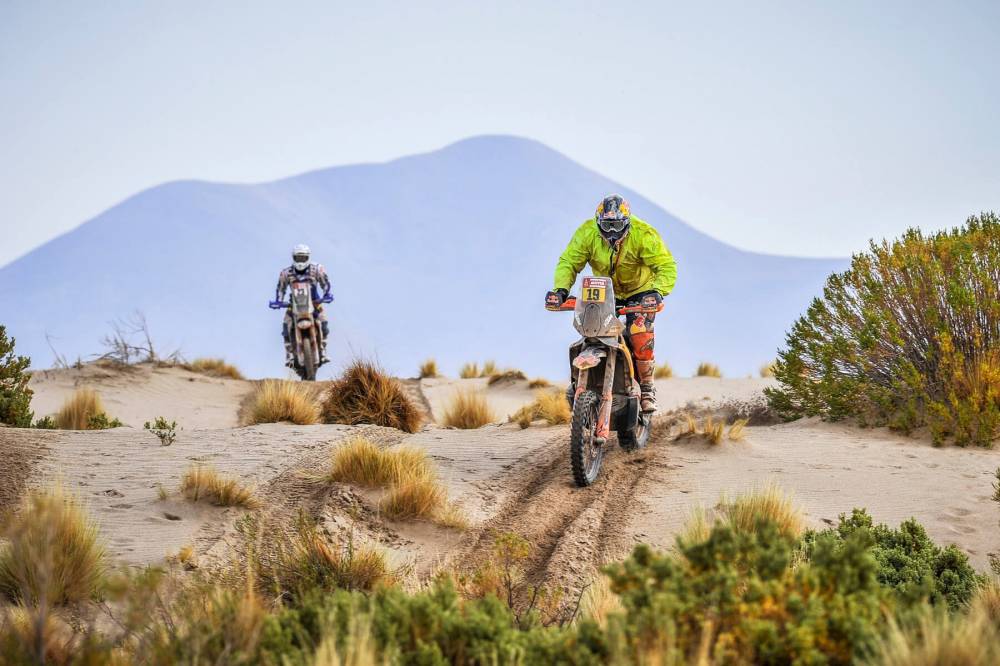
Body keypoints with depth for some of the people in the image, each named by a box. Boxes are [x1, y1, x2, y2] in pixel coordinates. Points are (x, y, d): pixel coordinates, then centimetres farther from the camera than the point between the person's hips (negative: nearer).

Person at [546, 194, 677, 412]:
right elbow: (568, 262, -16)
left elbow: (667, 266, -27)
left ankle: (647, 390, -4)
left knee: (640, 339, -22)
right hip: (605, 293, 3)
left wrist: (658, 292, -45)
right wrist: (561, 289, -34)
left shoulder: (644, 235, -26)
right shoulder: (587, 233, -18)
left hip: (640, 291, -3)